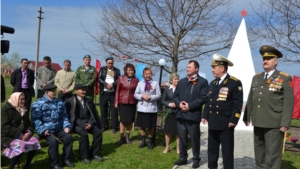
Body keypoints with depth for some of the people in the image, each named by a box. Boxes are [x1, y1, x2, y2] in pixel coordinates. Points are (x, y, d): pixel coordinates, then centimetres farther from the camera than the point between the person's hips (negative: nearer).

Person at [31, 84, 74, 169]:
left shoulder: (59, 102, 15)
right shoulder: (38, 103, -2)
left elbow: (64, 116, 17)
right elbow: (36, 119, -9)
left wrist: (67, 126, 0)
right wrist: (43, 130, -21)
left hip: (59, 129, 5)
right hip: (46, 130, -5)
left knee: (69, 136, -19)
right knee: (53, 140, -30)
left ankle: (66, 159, -3)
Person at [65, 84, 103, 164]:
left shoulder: (88, 101, 14)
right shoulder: (71, 101, -4)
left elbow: (92, 114, 11)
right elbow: (72, 116, -10)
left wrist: (90, 123, -10)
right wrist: (83, 125, -21)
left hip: (88, 122, 5)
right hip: (77, 124, -5)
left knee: (98, 132, -19)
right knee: (84, 134, -33)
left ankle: (93, 153, -4)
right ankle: (84, 156, -15)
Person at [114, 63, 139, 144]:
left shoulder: (136, 80, 1)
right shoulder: (121, 78, -1)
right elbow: (117, 91, 1)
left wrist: (138, 102, 1)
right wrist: (116, 102, -2)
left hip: (132, 103, 1)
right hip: (122, 102, -1)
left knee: (130, 120, 6)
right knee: (123, 120, 4)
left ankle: (127, 137, 22)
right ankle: (121, 137, 17)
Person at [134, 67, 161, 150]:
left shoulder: (155, 83, -2)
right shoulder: (140, 83, 5)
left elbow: (158, 95, -3)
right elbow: (135, 94, 4)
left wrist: (150, 97, -17)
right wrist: (142, 96, -13)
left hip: (152, 108, -2)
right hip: (142, 108, 2)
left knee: (151, 126, 6)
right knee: (142, 125, 11)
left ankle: (150, 142, 23)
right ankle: (143, 141, 27)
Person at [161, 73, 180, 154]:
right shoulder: (167, 90, 3)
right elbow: (162, 100, 3)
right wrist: (169, 104, -12)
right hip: (169, 112, 1)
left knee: (178, 130, 5)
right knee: (168, 130, 7)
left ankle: (178, 147, 18)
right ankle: (167, 146, 21)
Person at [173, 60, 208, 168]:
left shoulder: (203, 82, -1)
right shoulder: (181, 81, 17)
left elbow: (203, 98, -11)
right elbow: (175, 96, 13)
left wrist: (190, 105, -17)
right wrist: (179, 103, -9)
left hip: (193, 115, -5)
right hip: (180, 114, 5)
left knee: (194, 139, 5)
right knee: (182, 138, 12)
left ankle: (196, 159, 19)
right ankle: (183, 158, 24)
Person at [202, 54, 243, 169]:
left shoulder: (235, 83, -8)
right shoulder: (212, 83, 15)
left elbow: (238, 103, -12)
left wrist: (233, 120, -16)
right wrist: (205, 116, 11)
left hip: (226, 124, -7)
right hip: (212, 123, 7)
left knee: (227, 151, 3)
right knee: (212, 150, 14)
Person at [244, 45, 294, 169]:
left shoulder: (285, 79, -2)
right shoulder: (256, 78, 13)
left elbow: (288, 103, -7)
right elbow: (250, 99, 14)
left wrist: (285, 123, -13)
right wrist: (247, 117, 12)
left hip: (274, 124, -5)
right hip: (258, 123, 6)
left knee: (272, 155, -2)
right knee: (259, 154, 15)